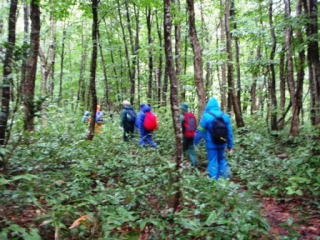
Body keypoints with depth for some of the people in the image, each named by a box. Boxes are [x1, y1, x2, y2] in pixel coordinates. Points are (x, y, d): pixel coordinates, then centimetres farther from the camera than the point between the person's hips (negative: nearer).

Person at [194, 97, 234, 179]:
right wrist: (230, 145, 10)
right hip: (222, 144, 4)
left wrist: (196, 142, 4)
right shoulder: (225, 116, -1)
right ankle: (225, 175, 15)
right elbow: (229, 132, 2)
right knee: (221, 159, 21)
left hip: (211, 144, -4)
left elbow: (200, 131, -9)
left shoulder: (206, 116, -13)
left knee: (213, 161, 5)